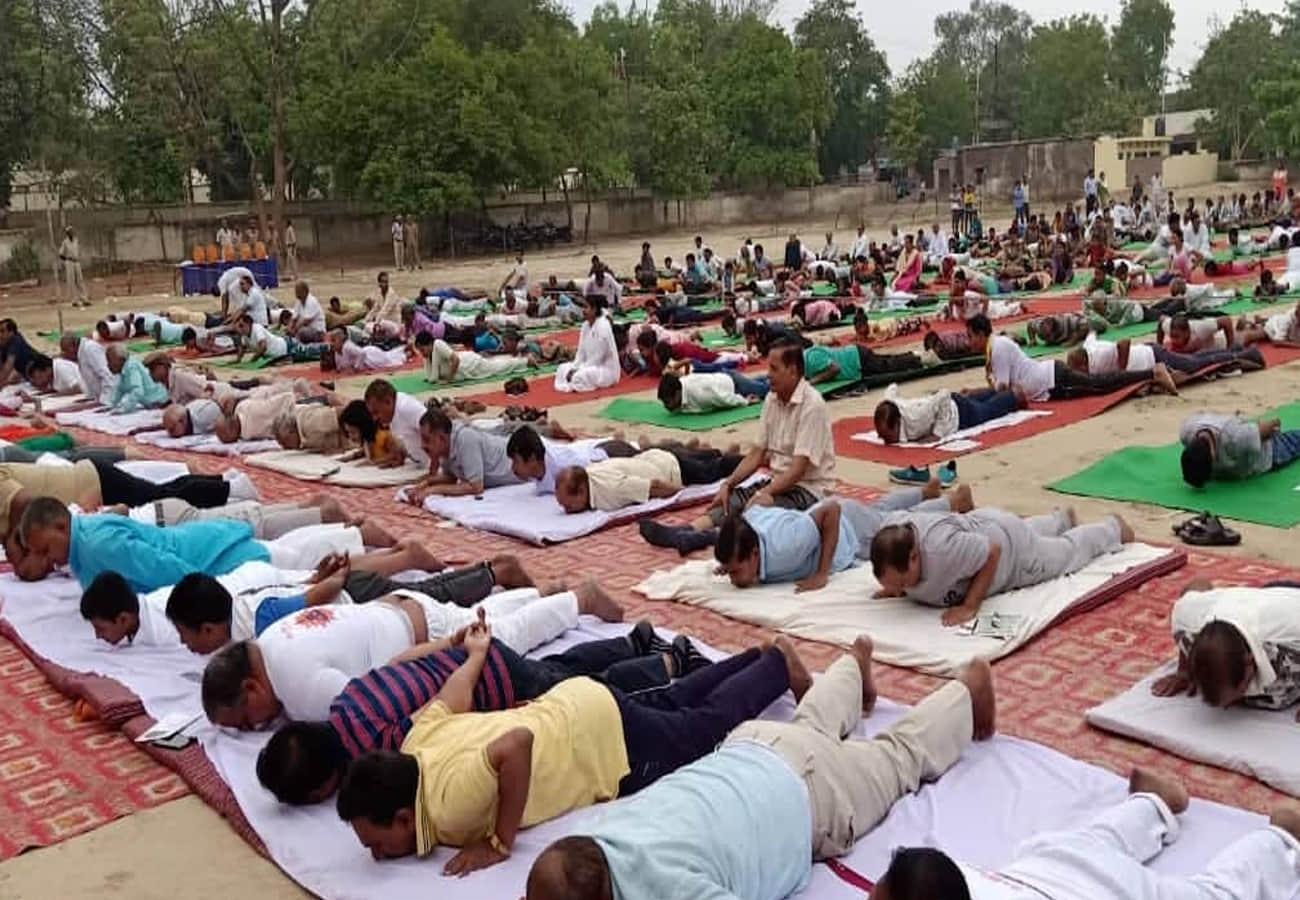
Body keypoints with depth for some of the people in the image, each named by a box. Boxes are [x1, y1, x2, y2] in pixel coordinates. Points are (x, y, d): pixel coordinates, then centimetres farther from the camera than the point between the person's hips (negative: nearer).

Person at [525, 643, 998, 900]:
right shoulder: (583, 850, -26)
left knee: (900, 754, 26)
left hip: (807, 792, -4)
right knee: (813, 726, 39)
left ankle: (969, 688, 52)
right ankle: (856, 662, 67)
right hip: (749, 750, 4)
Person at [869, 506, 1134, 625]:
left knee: (1067, 550, 27)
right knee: (1031, 530, 40)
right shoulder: (889, 530, -30)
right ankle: (1063, 518, 72)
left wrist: (970, 605, -38)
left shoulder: (942, 549, -50)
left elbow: (994, 552, -36)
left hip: (1010, 549, -6)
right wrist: (894, 587, -16)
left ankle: (1113, 527, 55)